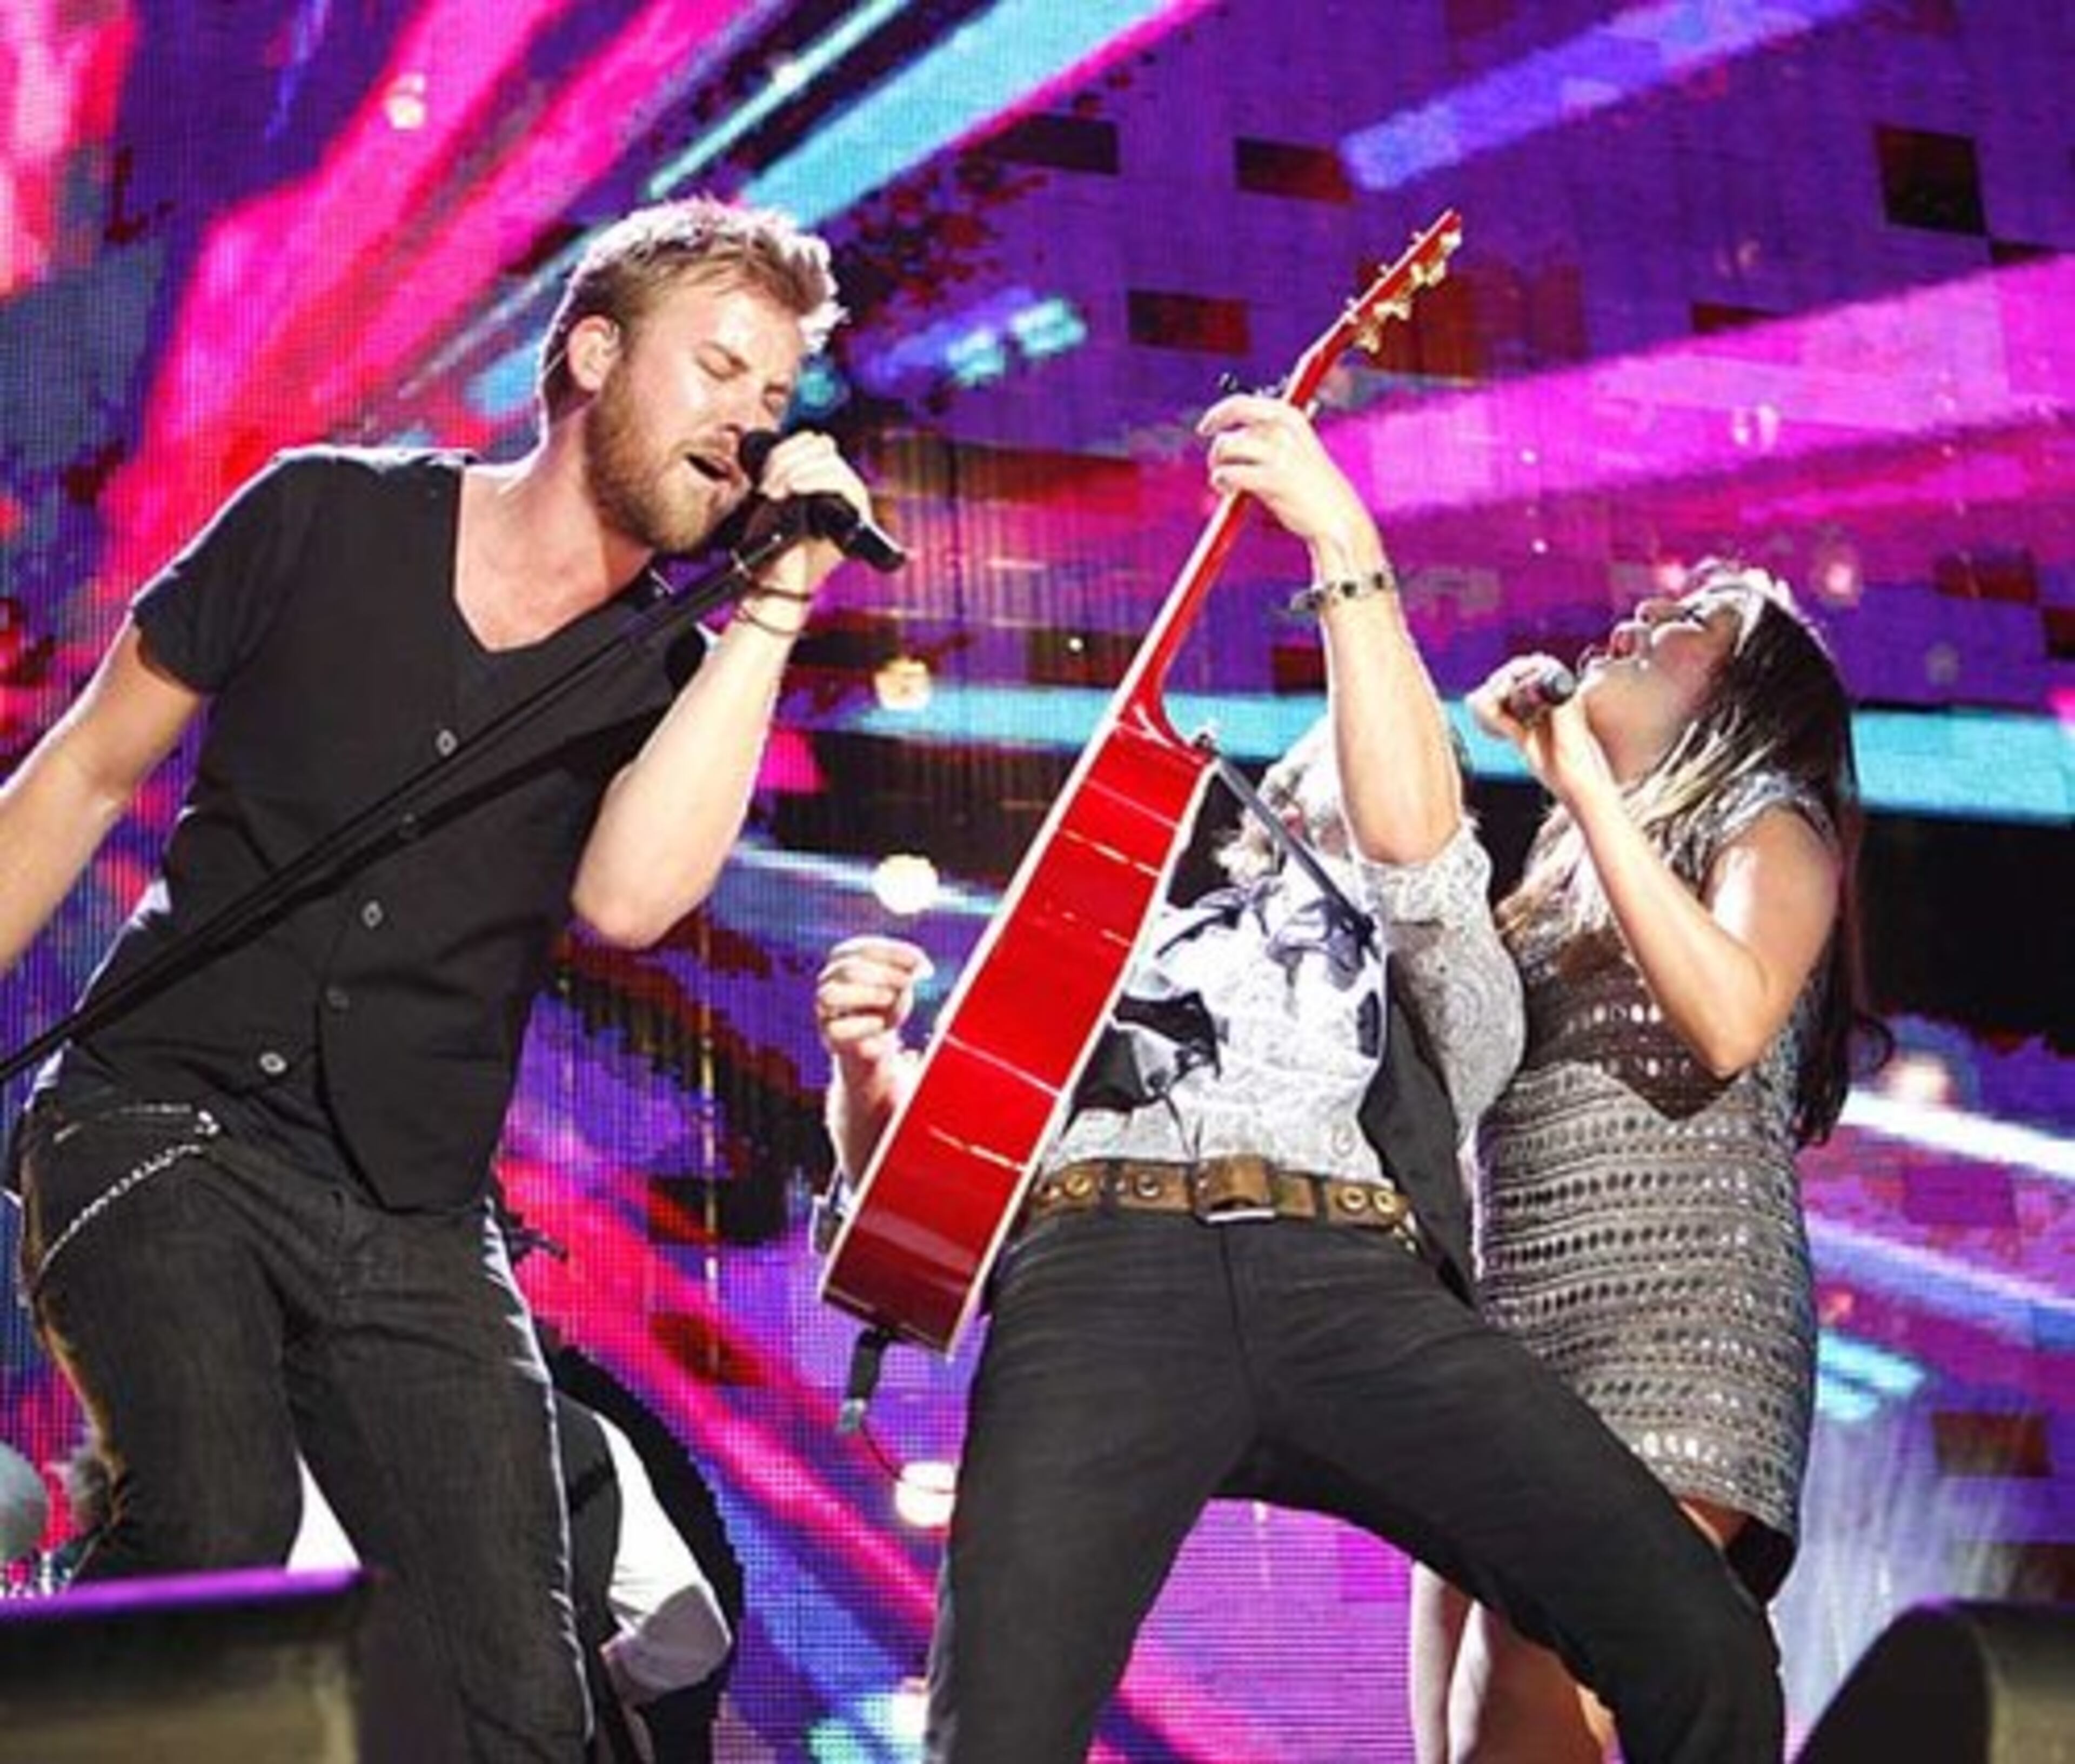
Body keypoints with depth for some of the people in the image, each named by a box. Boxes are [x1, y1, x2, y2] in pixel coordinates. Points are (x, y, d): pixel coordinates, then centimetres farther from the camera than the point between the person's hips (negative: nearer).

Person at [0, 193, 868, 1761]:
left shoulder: (669, 678, 6)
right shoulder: (328, 522, 2)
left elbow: (627, 898, -16)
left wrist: (770, 612, -16)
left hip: (413, 1231, 3)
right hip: (162, 1126, -3)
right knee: (213, 1533, -30)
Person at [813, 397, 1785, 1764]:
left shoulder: (1454, 989, 33)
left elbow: (1413, 839, 9)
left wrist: (1346, 543, 3)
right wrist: (867, 1064, 5)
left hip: (1358, 1281, 1)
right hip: (1099, 1268, 0)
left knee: (1703, 1647, -18)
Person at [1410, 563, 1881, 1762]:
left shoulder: (1769, 825, 9)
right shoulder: (1558, 872, 28)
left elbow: (1732, 1020, -13)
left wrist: (1582, 778, -10)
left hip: (1672, 1329, -7)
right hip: (1498, 1337, 7)